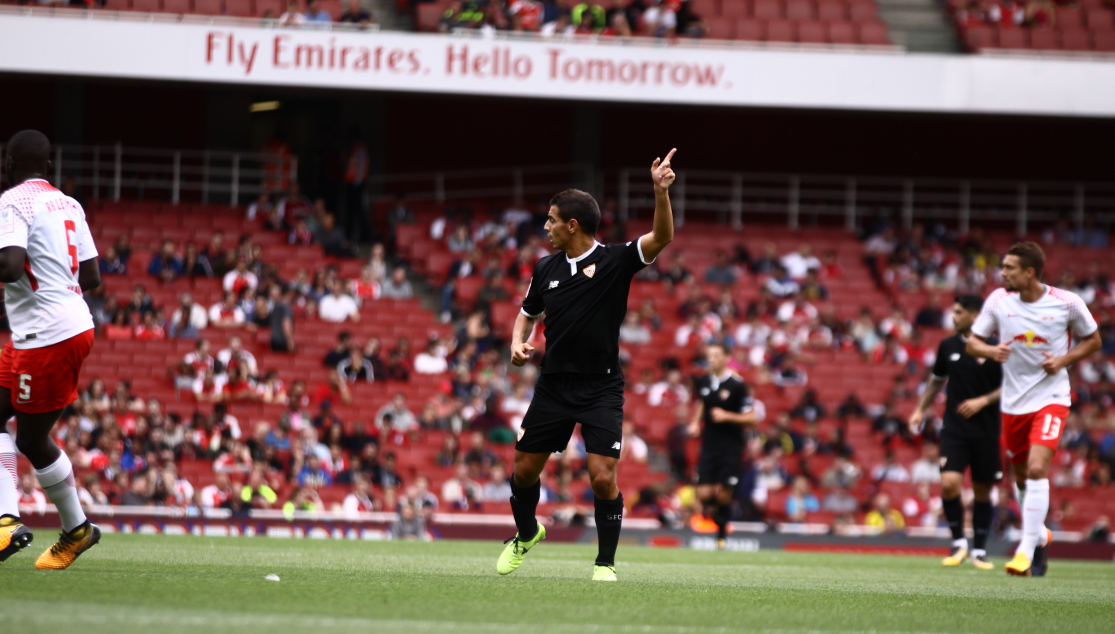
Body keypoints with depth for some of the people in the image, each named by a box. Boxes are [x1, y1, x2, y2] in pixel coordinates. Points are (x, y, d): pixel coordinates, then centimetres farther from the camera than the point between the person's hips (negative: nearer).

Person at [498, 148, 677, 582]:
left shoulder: (615, 261, -7)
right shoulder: (546, 269, 7)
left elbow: (660, 239, -21)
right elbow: (528, 314, 21)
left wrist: (660, 192, -36)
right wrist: (518, 343, 0)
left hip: (602, 390, -4)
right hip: (553, 387, 4)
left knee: (603, 476, -14)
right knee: (525, 468, 9)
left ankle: (605, 562, 1)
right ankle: (526, 535, 38)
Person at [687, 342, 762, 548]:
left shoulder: (737, 385, -10)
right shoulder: (704, 382, 7)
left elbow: (752, 418, -8)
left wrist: (727, 416, -18)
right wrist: (695, 423, 12)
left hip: (731, 448, -4)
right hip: (709, 445, 4)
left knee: (723, 495, -3)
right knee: (704, 495, -5)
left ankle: (722, 534, 15)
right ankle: (718, 511, 29)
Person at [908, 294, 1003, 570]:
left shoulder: (995, 348, -6)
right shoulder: (948, 346, 7)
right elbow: (937, 381, 22)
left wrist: (983, 401, -15)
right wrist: (921, 409, 15)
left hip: (986, 431, -2)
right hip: (954, 429, 2)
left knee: (982, 491, 5)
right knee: (949, 483, -16)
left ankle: (980, 551, 19)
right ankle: (958, 543, 1)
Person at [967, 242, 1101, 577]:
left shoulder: (1067, 303, -9)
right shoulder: (998, 300, -2)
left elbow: (1093, 340, 6)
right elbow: (972, 342, 6)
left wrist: (1064, 360, -11)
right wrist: (991, 351, -17)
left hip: (1051, 396, -4)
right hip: (1013, 400, 4)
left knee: (1037, 468, -20)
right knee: (1021, 476, 12)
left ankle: (1026, 550, -18)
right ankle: (1039, 534, 37)